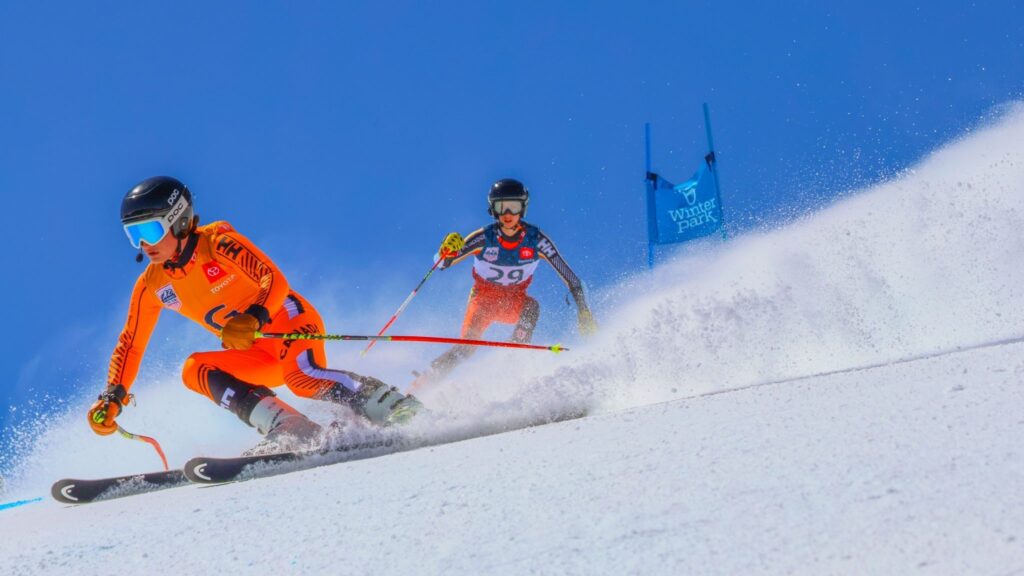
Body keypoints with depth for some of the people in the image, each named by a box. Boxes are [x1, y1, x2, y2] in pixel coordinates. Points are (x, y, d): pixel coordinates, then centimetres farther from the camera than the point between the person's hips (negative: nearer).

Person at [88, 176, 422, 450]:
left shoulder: (218, 243, -18)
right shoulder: (152, 286, -1)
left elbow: (275, 281, -26)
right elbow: (130, 346, 6)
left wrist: (252, 320, -43)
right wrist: (113, 397, -6)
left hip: (290, 322, -6)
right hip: (258, 355, 7)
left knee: (304, 379, -35)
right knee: (195, 370, -20)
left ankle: (404, 412, -26)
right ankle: (292, 432, -29)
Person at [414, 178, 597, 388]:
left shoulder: (536, 240, -19)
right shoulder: (484, 238, -21)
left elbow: (569, 277, -13)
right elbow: (442, 263, -18)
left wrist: (583, 311, -19)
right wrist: (447, 251, -40)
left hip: (515, 302, 1)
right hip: (483, 299, -1)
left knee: (531, 306, -32)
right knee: (466, 346, -23)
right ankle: (420, 385, -13)